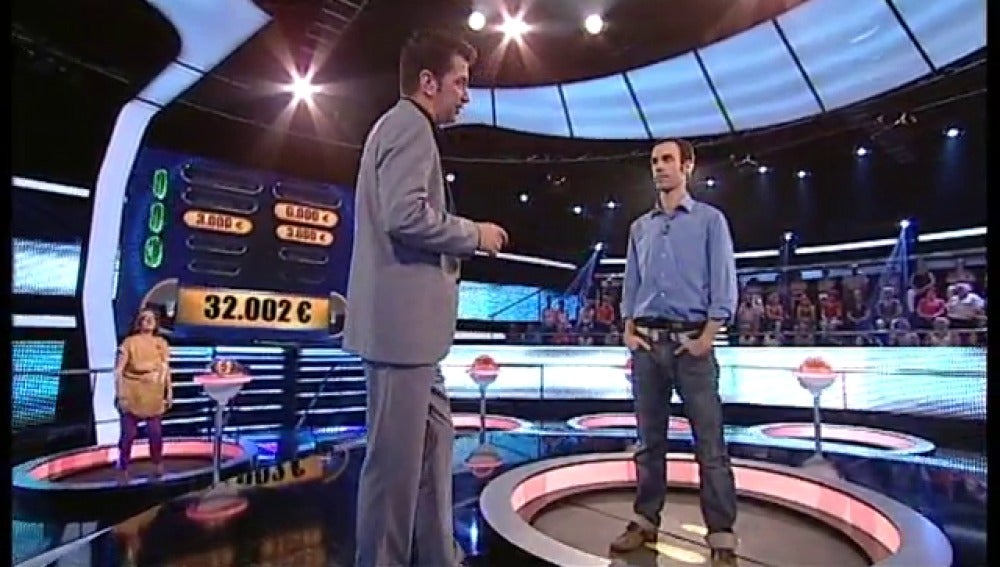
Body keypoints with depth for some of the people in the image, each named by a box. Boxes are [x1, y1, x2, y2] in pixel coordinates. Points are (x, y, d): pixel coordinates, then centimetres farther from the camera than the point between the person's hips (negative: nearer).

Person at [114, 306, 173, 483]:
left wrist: (169, 392, 6)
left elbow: (166, 369, 8)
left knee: (155, 431, 5)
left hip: (154, 394, 2)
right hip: (132, 393, -2)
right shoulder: (129, 342, -4)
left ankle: (158, 464, 24)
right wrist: (119, 393, -12)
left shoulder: (161, 343, 6)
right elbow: (119, 370, -6)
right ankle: (123, 468, 14)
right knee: (129, 432, -1)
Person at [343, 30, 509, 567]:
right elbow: (406, 216, -23)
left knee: (432, 440, 17)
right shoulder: (411, 125, -8)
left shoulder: (400, 126, 24)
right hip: (401, 316, -11)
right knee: (396, 456, -1)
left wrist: (462, 238, 15)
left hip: (410, 318, 11)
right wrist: (474, 233, -9)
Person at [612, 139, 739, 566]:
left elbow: (724, 286, -3)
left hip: (691, 343, -4)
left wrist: (706, 338, -12)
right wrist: (629, 332, 4)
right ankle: (645, 521, 19)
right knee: (650, 441, 10)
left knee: (710, 445, -3)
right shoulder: (640, 227, 16)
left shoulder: (710, 219, 4)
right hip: (647, 345, 4)